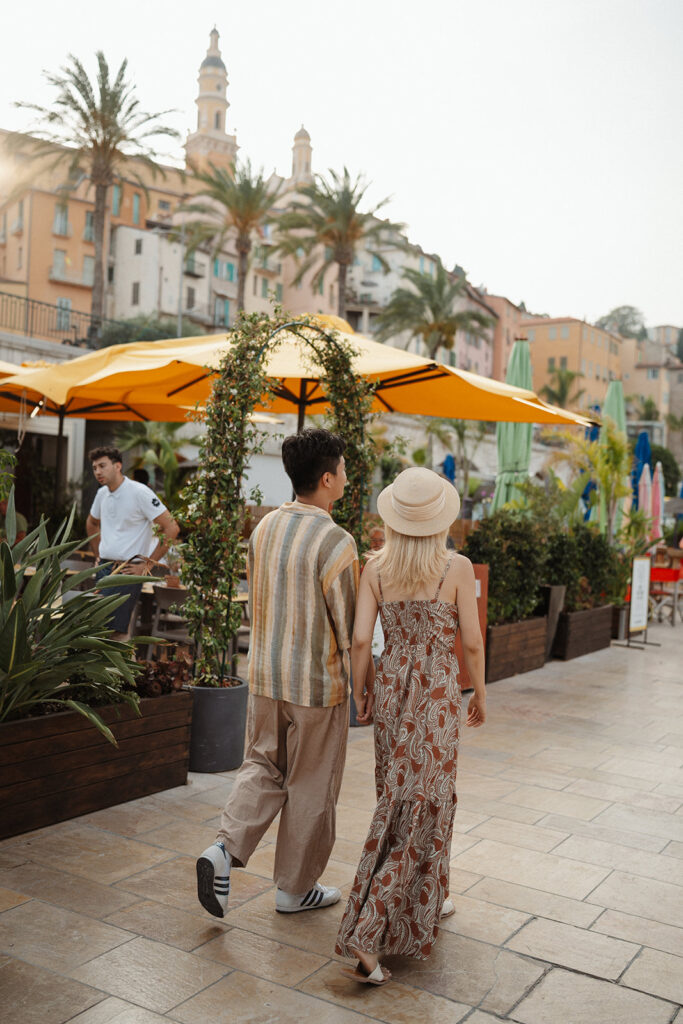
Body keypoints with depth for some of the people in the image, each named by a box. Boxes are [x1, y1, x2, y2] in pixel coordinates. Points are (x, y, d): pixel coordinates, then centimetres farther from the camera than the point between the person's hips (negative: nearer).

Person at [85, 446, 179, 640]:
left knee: (116, 629, -15)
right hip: (104, 569, 8)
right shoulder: (102, 494, 10)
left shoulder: (139, 492, -13)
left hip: (129, 570, -8)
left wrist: (148, 564, -15)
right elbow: (91, 524, 31)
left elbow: (171, 528, -17)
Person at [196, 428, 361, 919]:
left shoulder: (264, 528, 1)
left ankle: (225, 850, 3)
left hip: (266, 674, 6)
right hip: (318, 682, -6)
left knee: (263, 766, 21)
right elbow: (350, 627, -15)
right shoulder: (336, 542, -20)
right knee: (311, 786, 10)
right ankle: (296, 888, 25)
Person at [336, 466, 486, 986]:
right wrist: (481, 694, 7)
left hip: (390, 684, 4)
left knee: (403, 794, 21)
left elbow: (361, 638, -6)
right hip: (437, 689, -4)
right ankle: (367, 935, -3)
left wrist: (358, 690, 9)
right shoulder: (457, 567, -11)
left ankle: (425, 899, 38)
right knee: (419, 805, 1)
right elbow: (472, 641, -8)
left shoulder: (375, 567, -4)